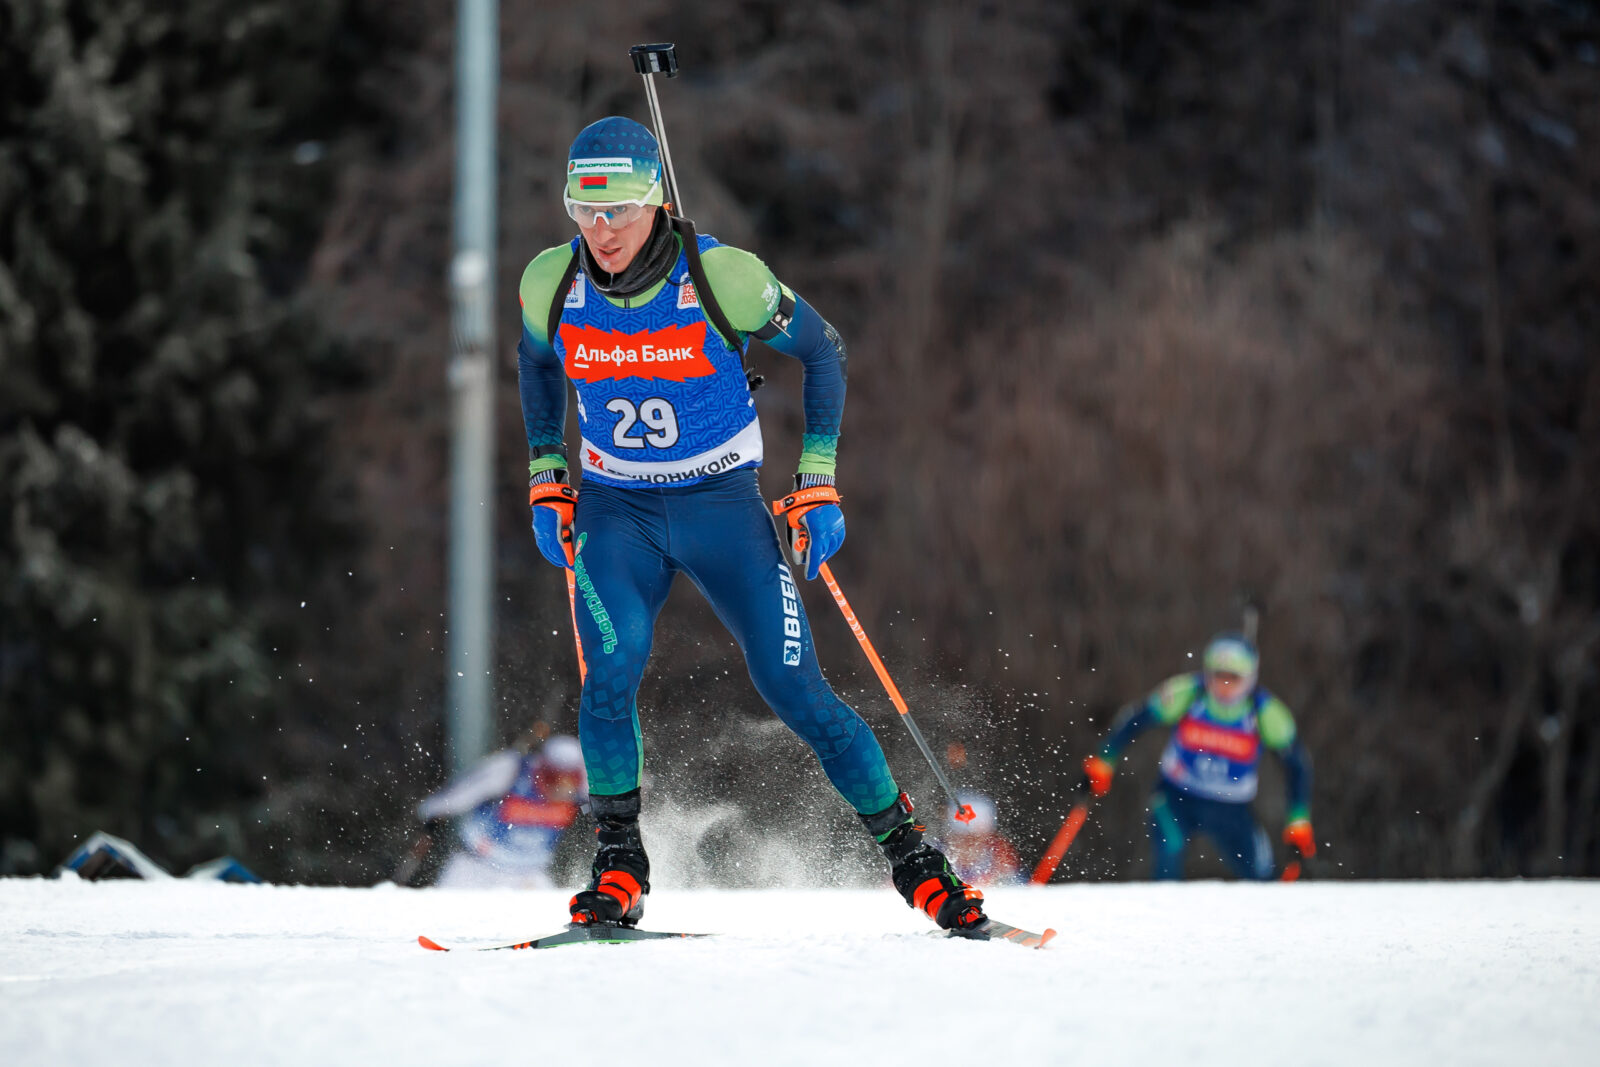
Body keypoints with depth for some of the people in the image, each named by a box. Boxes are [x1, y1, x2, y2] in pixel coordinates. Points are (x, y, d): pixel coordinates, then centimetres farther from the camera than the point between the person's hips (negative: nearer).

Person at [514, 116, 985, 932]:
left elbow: (821, 349, -4)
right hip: (615, 511, 2)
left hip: (722, 504, -2)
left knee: (795, 690, -8)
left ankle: (909, 853, 8)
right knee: (609, 672, -23)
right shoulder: (551, 283, -10)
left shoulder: (720, 276, -20)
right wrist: (546, 479, 9)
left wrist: (817, 484, -7)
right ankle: (618, 869, -5)